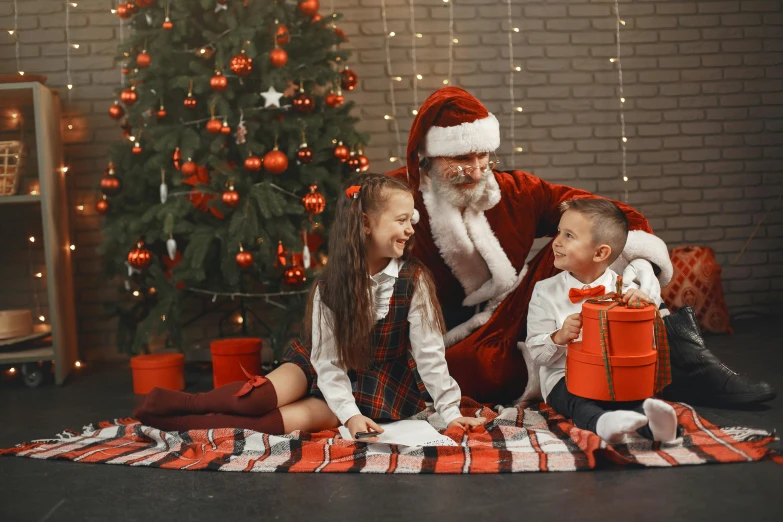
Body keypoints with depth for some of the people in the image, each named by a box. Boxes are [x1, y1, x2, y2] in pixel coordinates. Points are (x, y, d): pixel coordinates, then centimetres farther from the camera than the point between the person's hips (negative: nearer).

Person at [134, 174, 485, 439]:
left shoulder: (414, 280, -17)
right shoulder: (329, 286, -12)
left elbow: (429, 353, -15)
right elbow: (328, 359, -15)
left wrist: (450, 412, -17)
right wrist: (349, 413, -26)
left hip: (380, 386, -2)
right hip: (327, 369, 3)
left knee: (297, 418, -22)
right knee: (260, 399, -24)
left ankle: (177, 421, -19)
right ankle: (182, 403, -7)